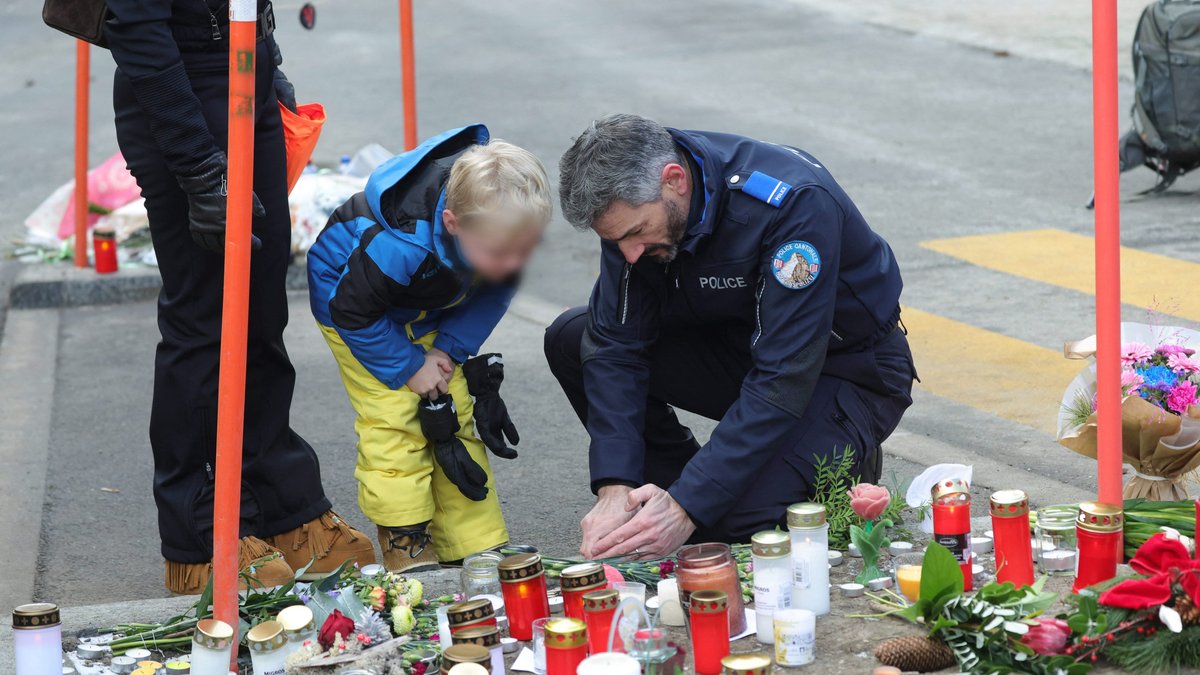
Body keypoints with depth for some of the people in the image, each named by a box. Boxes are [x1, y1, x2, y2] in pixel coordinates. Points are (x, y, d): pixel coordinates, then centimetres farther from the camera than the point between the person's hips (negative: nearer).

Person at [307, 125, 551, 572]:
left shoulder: (501, 225, -28)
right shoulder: (401, 244, -45)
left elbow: (495, 292, -7)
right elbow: (353, 311, -29)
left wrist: (450, 349, -16)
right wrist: (409, 368, -20)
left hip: (430, 312, 5)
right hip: (351, 298, -5)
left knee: (454, 416, 2)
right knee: (395, 420, -14)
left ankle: (477, 547, 8)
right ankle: (407, 549, -5)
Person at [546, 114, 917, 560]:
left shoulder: (795, 203, -34)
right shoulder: (630, 203, -16)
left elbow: (783, 383, -36)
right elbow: (617, 343, -13)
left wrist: (685, 508, -39)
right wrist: (615, 488, -26)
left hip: (849, 371, -6)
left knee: (734, 519, -28)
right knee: (570, 339, -10)